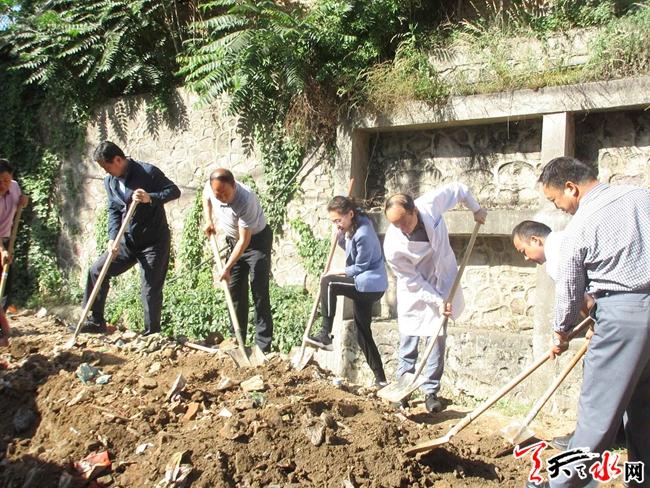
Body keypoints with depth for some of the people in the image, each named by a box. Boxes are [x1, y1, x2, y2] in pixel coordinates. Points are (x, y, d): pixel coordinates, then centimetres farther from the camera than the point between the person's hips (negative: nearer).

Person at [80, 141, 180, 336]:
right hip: (128, 241, 7)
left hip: (154, 241, -7)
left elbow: (174, 191, -13)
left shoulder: (148, 172, -15)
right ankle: (96, 322, 16)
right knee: (97, 271, 5)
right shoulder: (110, 182, 4)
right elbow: (114, 211, 4)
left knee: (151, 289, -4)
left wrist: (150, 198, -30)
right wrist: (113, 238, -11)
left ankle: (152, 334, 9)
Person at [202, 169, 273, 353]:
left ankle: (263, 348, -9)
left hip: (257, 240, -7)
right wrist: (208, 220, 0)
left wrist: (227, 268, -27)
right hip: (234, 240, 7)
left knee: (259, 292, -11)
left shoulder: (246, 201, -36)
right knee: (235, 290, 7)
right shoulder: (211, 187, -17)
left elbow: (244, 240, -29)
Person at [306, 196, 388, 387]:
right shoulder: (352, 228, 8)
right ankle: (380, 378, 18)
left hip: (369, 286, -10)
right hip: (364, 286, 10)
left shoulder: (363, 234, -21)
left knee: (327, 283, -21)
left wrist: (336, 272, -7)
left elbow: (360, 268, -18)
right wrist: (341, 233, 2)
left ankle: (325, 335, -14)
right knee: (363, 334, 11)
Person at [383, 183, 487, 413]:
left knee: (437, 339, 4)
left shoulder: (431, 203, -26)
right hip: (415, 292, -2)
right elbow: (413, 281, -20)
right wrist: (438, 301, -19)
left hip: (442, 283, 3)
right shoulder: (393, 246, -31)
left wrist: (476, 209, 5)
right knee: (408, 341, 4)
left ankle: (431, 392, 12)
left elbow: (458, 189, -5)